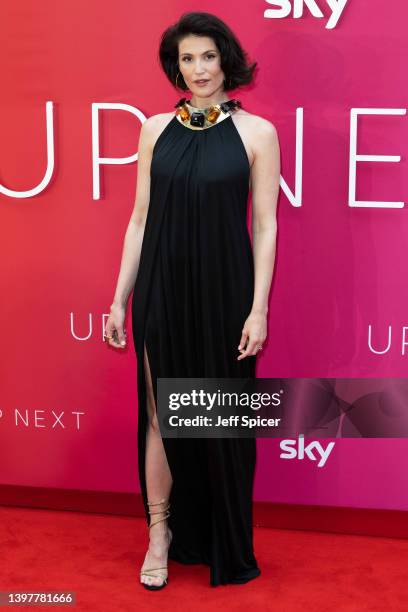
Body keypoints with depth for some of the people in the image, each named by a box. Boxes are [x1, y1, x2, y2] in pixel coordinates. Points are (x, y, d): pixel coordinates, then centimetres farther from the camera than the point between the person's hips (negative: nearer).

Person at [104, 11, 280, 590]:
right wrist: (120, 299, 5)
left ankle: (228, 546, 26)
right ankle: (162, 534, 25)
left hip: (224, 290, -2)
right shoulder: (157, 128, 5)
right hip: (162, 288, 2)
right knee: (162, 413, 8)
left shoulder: (256, 131, -2)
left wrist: (258, 308, -9)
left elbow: (265, 226, -3)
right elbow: (141, 218, 7)